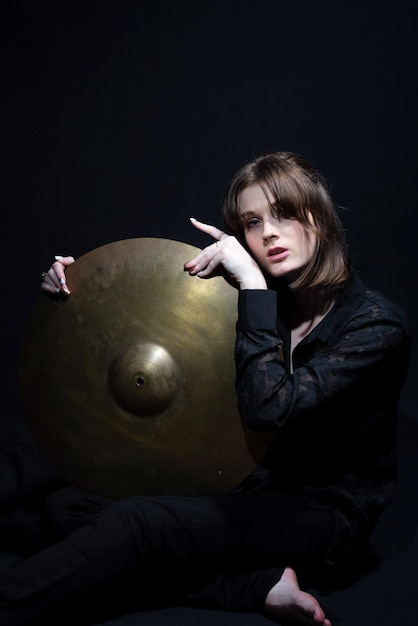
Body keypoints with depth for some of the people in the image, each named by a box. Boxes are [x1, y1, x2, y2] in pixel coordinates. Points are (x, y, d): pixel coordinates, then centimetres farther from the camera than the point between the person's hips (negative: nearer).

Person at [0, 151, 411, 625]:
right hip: (250, 492, 7)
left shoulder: (376, 322, -16)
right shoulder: (264, 302, 3)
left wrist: (252, 284, -27)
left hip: (325, 517, -7)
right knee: (66, 507, -10)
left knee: (137, 522, -30)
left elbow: (268, 408, -30)